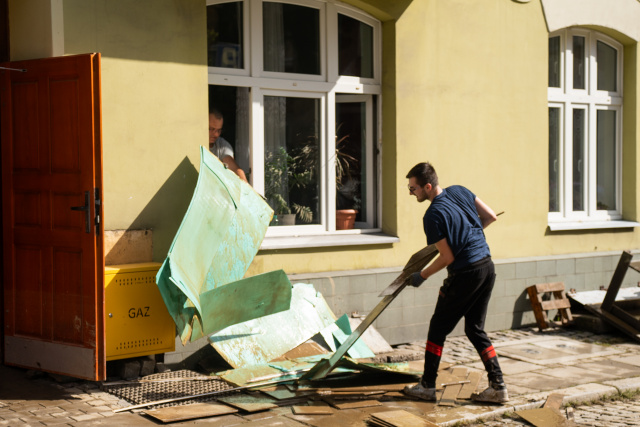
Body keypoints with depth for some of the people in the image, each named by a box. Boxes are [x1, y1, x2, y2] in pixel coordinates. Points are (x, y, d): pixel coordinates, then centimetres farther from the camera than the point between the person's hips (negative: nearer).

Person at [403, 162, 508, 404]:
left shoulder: (433, 216, -16)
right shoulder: (459, 191, 5)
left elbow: (447, 258, -13)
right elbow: (491, 216, 11)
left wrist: (421, 276, 0)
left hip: (465, 273, -8)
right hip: (488, 267, 8)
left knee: (438, 328, 8)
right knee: (475, 329, 15)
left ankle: (427, 386, 14)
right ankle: (498, 387, 10)